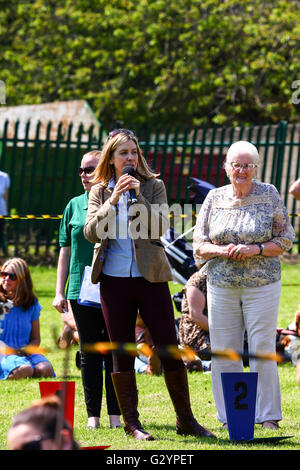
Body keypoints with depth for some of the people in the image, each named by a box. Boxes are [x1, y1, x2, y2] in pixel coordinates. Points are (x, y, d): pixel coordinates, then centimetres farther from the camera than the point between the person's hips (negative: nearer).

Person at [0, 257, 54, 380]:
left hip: (26, 352, 3)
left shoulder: (32, 304, 9)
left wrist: (23, 350, -9)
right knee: (24, 369, -36)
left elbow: (36, 339, 13)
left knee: (45, 369, -30)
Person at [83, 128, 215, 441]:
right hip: (114, 281, 1)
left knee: (169, 349, -2)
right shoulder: (100, 191, 7)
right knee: (122, 355, 4)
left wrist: (138, 196, -16)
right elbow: (91, 232, -6)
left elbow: (159, 228, -8)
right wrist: (113, 199, -14)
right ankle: (131, 423, 11)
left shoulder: (153, 186, 4)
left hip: (150, 277, -1)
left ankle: (185, 420, 8)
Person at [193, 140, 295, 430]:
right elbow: (199, 243, 8)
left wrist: (255, 249, -14)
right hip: (221, 285, 2)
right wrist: (221, 250, -12)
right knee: (224, 352, 3)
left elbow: (285, 239, 1)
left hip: (262, 284, -2)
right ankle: (230, 415, 12)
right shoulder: (214, 198, 6)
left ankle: (268, 416, 4)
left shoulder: (269, 195, 1)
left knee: (262, 350, -4)